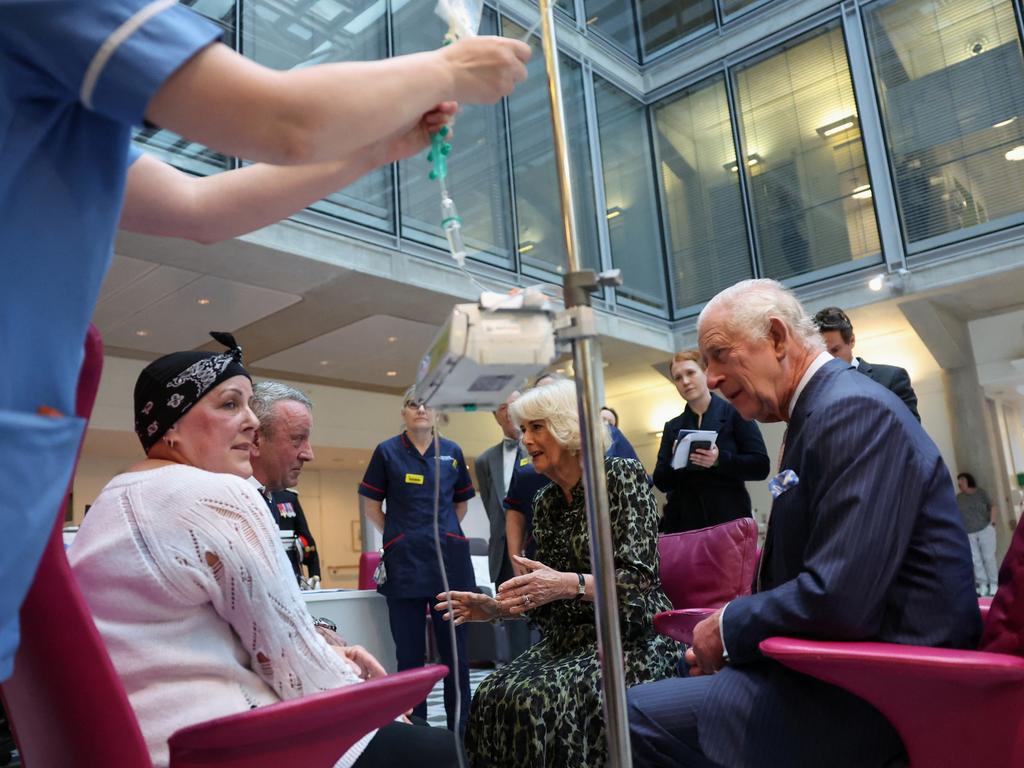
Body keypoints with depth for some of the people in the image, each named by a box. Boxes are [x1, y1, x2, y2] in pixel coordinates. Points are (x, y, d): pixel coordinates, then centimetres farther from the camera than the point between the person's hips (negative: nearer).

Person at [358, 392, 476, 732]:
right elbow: (372, 507, 7)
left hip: (449, 561, 2)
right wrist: (399, 537, 5)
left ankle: (460, 731, 18)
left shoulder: (451, 452, 8)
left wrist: (442, 534, 12)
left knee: (455, 652, 7)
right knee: (409, 654, 5)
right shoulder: (387, 452, 2)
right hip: (404, 564, -2)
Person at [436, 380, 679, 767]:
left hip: (632, 637, -6)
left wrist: (570, 584, -30)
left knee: (541, 700, -28)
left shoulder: (623, 476, -8)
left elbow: (639, 578, -16)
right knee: (494, 695, -19)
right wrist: (496, 608, 1)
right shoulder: (544, 503, 11)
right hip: (568, 639, 6)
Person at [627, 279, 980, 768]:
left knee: (637, 714, -11)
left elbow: (840, 600, -28)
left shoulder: (852, 410, -20)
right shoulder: (819, 409, 12)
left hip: (875, 689, -10)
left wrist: (729, 627, -12)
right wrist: (729, 627, 2)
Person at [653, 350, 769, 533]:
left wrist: (719, 460, -18)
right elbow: (661, 482, 9)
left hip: (729, 518, -2)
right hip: (683, 523, 3)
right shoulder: (672, 427, 13)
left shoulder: (734, 413, 3)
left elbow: (761, 466, -4)